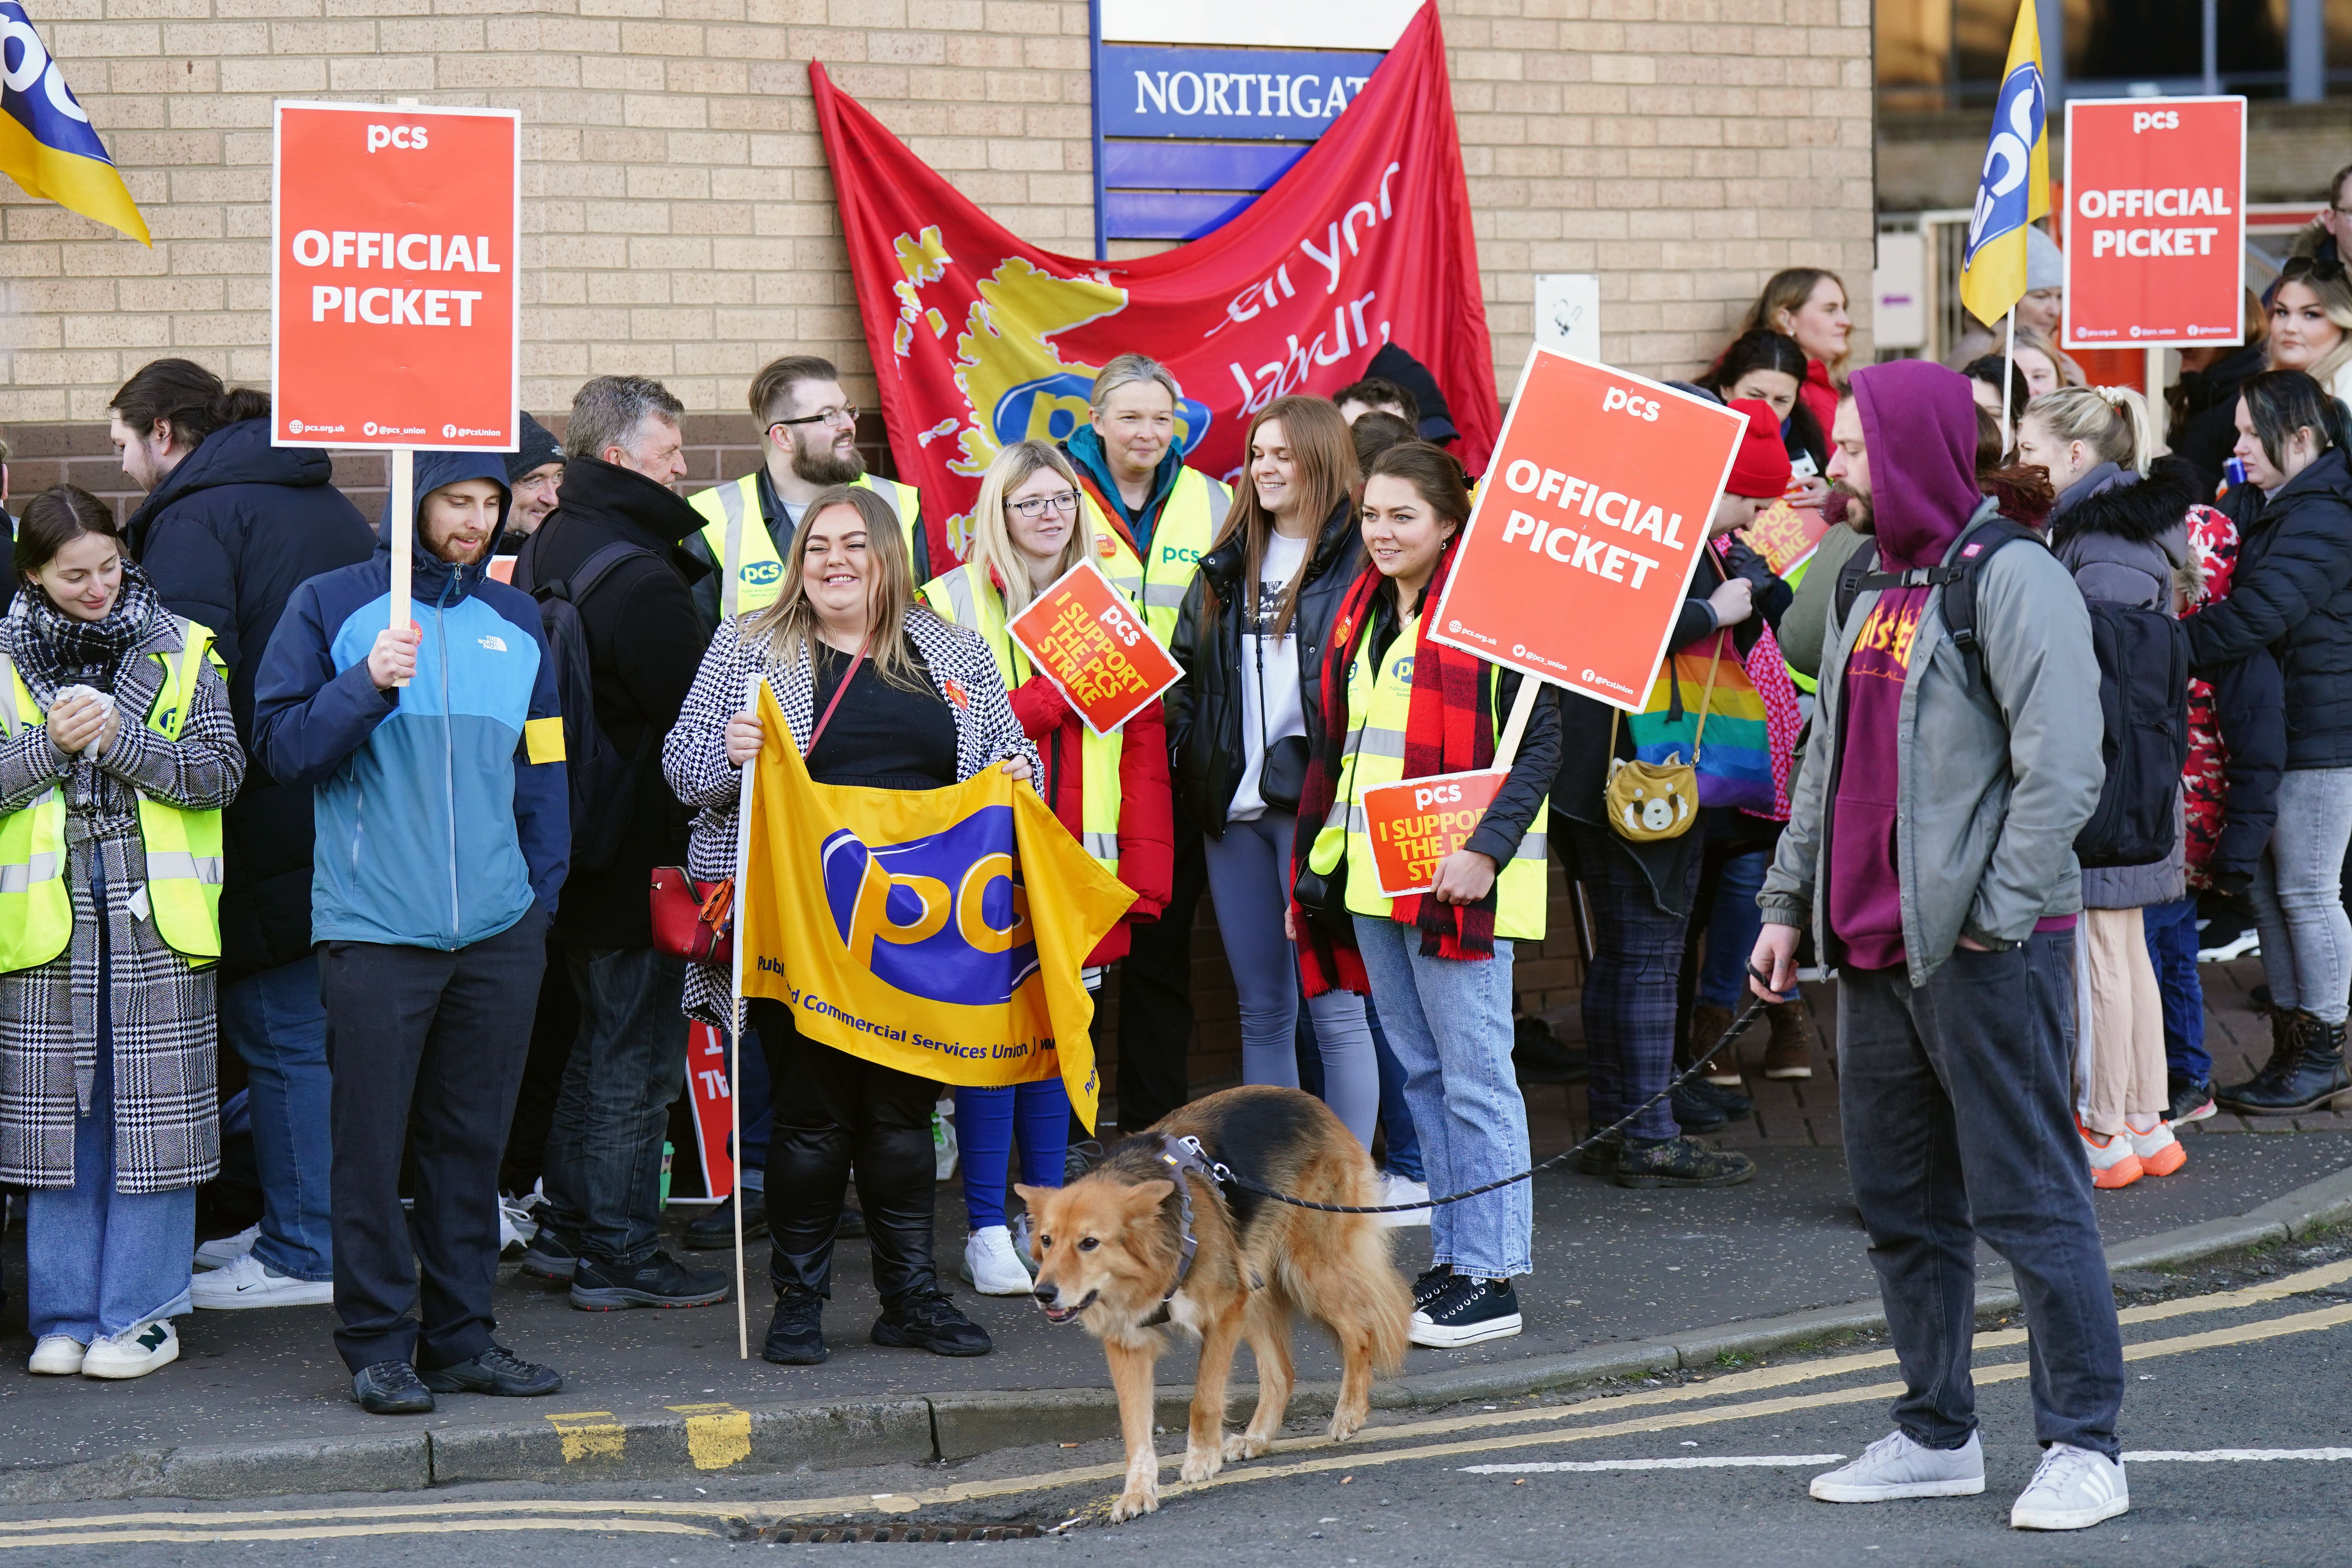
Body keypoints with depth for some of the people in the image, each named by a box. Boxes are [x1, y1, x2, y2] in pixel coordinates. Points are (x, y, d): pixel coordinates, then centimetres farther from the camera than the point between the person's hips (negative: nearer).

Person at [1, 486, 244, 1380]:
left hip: (157, 916, 0)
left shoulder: (182, 652, 4)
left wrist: (120, 740, -14)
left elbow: (221, 772, -2)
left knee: (152, 1113, 0)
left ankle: (142, 1313, 7)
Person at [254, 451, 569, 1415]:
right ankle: (378, 1344, 3)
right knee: (372, 1143, -3)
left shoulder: (516, 623, 14)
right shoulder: (332, 607, 1)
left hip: (497, 930, 4)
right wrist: (368, 686, -18)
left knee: (472, 1139, 8)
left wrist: (541, 891, 11)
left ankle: (463, 1334, 15)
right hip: (374, 928, -4)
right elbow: (281, 746, -4)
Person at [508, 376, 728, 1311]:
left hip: (577, 846, 10)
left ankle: (566, 1229, 26)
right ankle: (619, 1257, 3)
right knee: (636, 1052, -2)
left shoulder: (547, 551, 11)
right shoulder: (636, 574, -20)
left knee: (603, 1037, 20)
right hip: (636, 852, -10)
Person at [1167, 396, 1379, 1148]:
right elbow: (1185, 667, 23)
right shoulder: (1229, 565, 16)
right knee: (1261, 1011, 11)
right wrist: (1190, 761, 10)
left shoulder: (1361, 558, -6)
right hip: (1234, 806, 7)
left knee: (1334, 1005, -5)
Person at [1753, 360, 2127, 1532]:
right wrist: (1788, 899, 19)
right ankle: (1937, 1436, 21)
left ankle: (2084, 1446, 0)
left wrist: (1995, 915, -18)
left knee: (2026, 1201, -5)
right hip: (1874, 947, 9)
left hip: (1987, 950, -9)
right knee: (1900, 1204, 12)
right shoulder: (1871, 589, 16)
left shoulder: (2012, 580, -12)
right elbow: (1828, 762, 23)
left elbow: (2062, 771, -17)